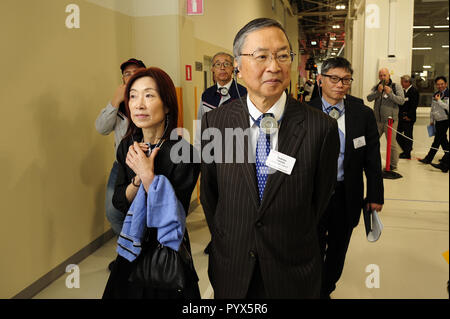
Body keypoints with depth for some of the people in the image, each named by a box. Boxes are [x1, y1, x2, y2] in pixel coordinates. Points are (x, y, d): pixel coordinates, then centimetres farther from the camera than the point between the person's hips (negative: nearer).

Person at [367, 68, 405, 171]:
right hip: (377, 120, 4)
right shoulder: (376, 87, 9)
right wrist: (378, 92, -20)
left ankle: (393, 165, 11)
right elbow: (369, 98, -6)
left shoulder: (396, 87, 0)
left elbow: (401, 101, -11)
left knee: (392, 143, -2)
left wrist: (390, 93, -20)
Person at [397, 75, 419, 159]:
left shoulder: (414, 91, -11)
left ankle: (407, 154, 9)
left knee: (408, 136, 0)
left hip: (408, 118, -8)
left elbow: (414, 105, -17)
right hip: (401, 118, 8)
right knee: (398, 135, 11)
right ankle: (406, 150, 26)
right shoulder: (404, 91, 14)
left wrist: (409, 116, -17)